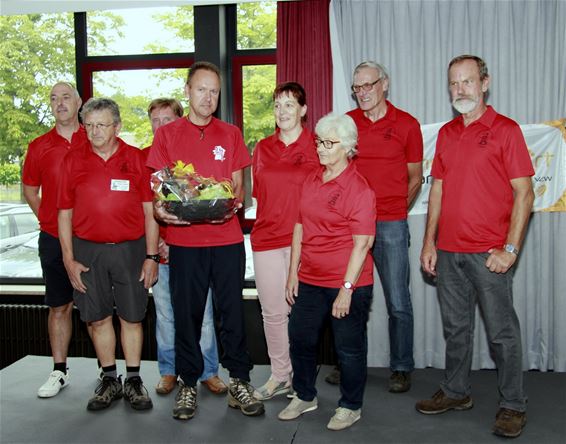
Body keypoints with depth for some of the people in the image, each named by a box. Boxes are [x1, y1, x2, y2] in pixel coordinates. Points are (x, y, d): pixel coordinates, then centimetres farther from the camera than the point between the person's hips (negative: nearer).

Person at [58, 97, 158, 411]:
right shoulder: (73, 160, 4)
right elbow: (65, 213, 6)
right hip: (87, 250, 2)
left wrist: (151, 256, -3)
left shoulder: (135, 158, 1)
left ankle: (133, 381, 18)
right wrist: (68, 259, 1)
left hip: (130, 248, -1)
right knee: (98, 318, 8)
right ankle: (109, 380, 23)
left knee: (132, 317, 5)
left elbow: (149, 210, 2)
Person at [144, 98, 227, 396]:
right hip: (160, 249, 2)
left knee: (201, 313, 4)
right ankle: (169, 371, 26)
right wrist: (154, 242, -6)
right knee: (165, 314, 10)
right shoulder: (143, 157, 7)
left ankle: (208, 371, 18)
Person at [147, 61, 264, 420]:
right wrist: (160, 208, -15)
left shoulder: (231, 134, 10)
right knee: (187, 313, 6)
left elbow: (239, 186, 9)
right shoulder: (167, 134, 7)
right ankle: (188, 384, 21)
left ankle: (239, 382, 19)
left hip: (227, 238, 1)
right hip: (183, 239, 0)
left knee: (232, 310, 5)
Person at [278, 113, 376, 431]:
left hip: (348, 283, -6)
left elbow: (362, 243, -16)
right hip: (310, 280, 7)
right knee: (301, 338, 16)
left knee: (349, 347, 8)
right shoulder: (311, 182, 8)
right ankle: (305, 396, 37)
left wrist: (347, 288, -19)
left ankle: (350, 406, 29)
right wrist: (293, 273, 10)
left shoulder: (359, 189, -13)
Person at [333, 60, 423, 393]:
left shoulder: (407, 124, 1)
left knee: (398, 303, 3)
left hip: (391, 226, -2)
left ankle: (402, 368, 19)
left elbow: (415, 178, 8)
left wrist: (394, 211, 5)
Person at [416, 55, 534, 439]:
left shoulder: (506, 130, -5)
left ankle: (513, 406, 18)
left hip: (489, 254, -5)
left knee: (502, 331, 4)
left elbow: (524, 194, -8)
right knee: (456, 327, 15)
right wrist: (429, 243, 10)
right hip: (448, 252, 5)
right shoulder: (446, 133, 12)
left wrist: (510, 249, -14)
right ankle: (456, 392, 30)